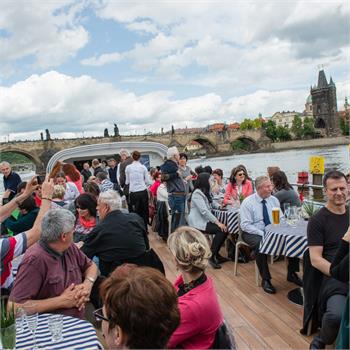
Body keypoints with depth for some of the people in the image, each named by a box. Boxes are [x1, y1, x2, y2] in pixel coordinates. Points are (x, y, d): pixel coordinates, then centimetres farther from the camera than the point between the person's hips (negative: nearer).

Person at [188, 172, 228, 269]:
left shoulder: (204, 192, 16)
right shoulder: (197, 194, -16)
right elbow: (204, 211, -24)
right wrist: (217, 222, -25)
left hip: (205, 220, 9)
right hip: (198, 223, -9)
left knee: (224, 229, -7)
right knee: (220, 230, -22)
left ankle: (216, 254, 4)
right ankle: (212, 256, -14)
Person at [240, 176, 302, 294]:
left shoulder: (274, 200, 5)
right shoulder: (247, 202, -11)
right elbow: (245, 225, -16)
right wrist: (262, 233, -25)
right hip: (253, 233, -5)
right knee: (260, 244, -37)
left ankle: (292, 274, -2)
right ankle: (266, 280, -21)